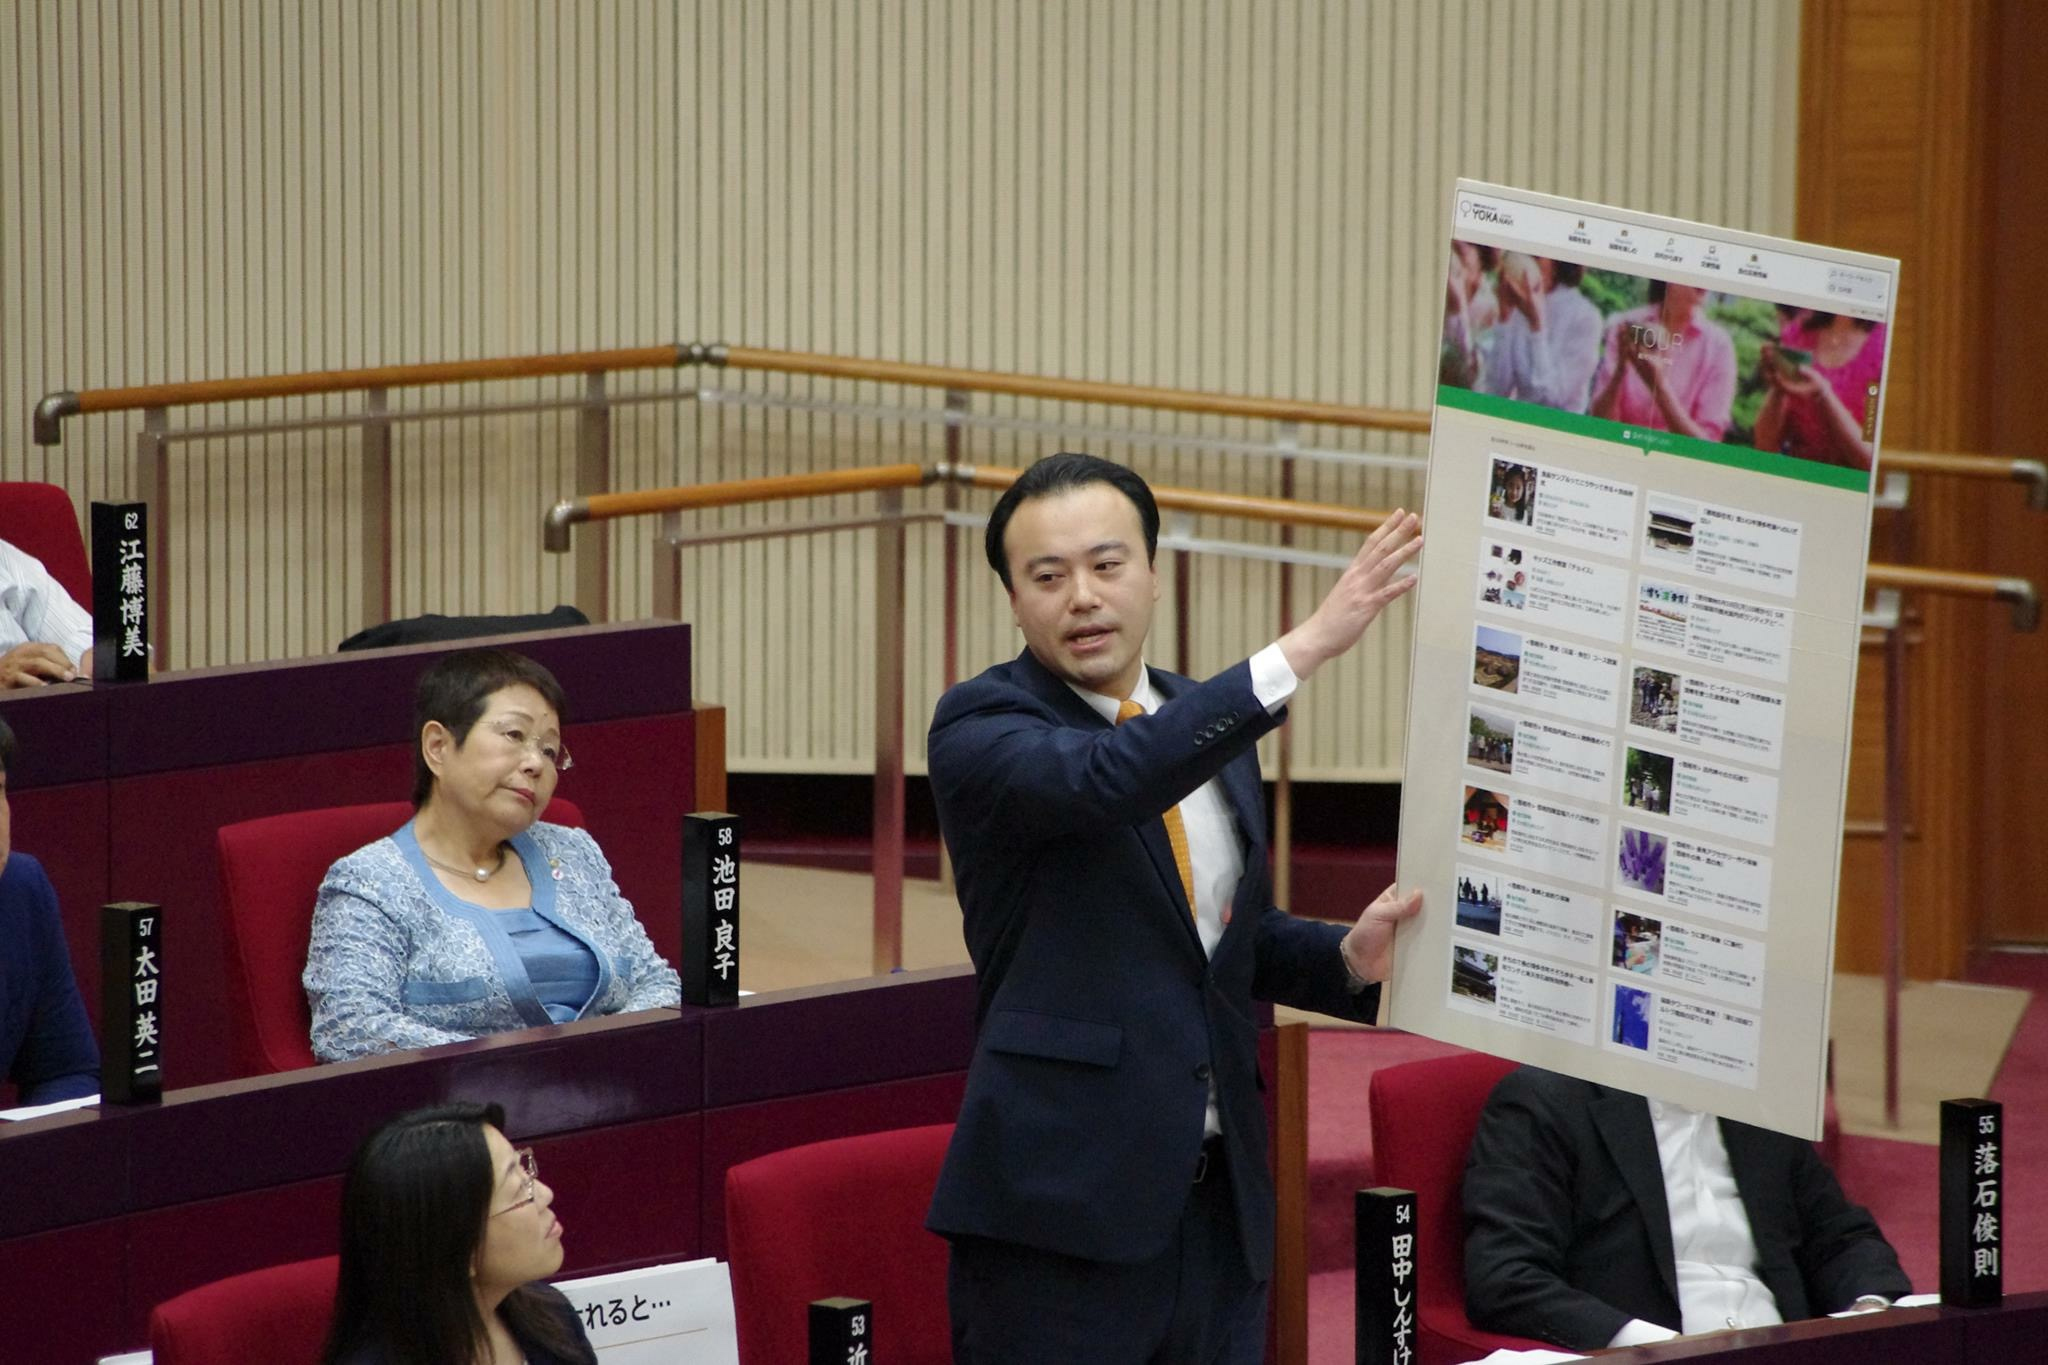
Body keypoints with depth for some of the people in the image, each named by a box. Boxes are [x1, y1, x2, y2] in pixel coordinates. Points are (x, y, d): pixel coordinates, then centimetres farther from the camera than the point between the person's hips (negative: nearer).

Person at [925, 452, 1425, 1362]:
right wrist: (1303, 648, -31)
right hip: (1061, 1203, -6)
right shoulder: (980, 729, -6)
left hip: (1219, 1200, 6)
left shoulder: (1206, 723, 15)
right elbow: (1103, 778, -27)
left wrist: (1349, 957, 3)